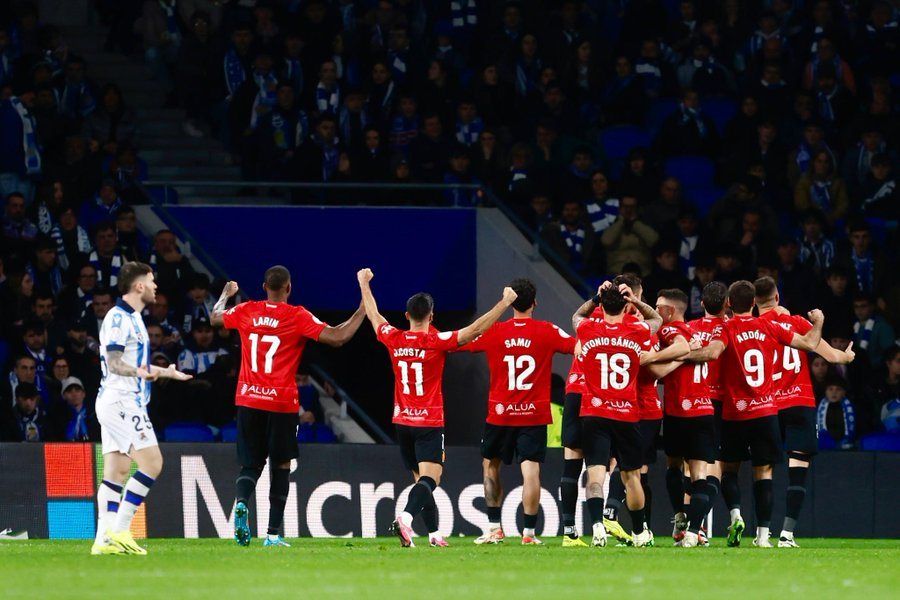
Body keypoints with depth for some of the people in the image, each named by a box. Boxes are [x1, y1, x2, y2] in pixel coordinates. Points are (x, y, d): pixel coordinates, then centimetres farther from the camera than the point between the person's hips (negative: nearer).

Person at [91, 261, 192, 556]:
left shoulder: (131, 318, 19)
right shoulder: (118, 318, -13)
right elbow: (114, 363, -21)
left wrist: (164, 372, 42)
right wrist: (138, 372, -39)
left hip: (124, 403, 10)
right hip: (121, 401, -10)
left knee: (117, 471, 5)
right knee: (152, 463, -13)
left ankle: (104, 539, 1)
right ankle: (119, 531, -14)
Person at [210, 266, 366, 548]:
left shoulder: (247, 312, 4)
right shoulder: (297, 317, -8)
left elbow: (215, 318, 24)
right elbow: (338, 337, -13)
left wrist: (226, 294, 44)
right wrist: (363, 309, -2)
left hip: (248, 400, 3)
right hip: (282, 403, -3)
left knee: (251, 464, 10)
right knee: (281, 467, 9)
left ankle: (241, 502, -23)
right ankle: (273, 533, 4)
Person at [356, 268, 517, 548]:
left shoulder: (394, 340, 1)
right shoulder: (436, 342, -12)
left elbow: (373, 315, 19)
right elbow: (475, 330, -16)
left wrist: (364, 284, 34)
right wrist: (505, 303, -11)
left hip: (402, 422, 5)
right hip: (429, 423, -5)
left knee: (422, 479, 15)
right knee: (430, 479, -14)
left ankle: (434, 533, 18)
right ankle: (406, 517, -38)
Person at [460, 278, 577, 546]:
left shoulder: (493, 332, -1)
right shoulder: (547, 332, -5)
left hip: (500, 413, 1)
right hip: (535, 415, -1)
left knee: (490, 466, 17)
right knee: (531, 471, -4)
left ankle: (494, 528, 14)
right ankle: (529, 532, -9)